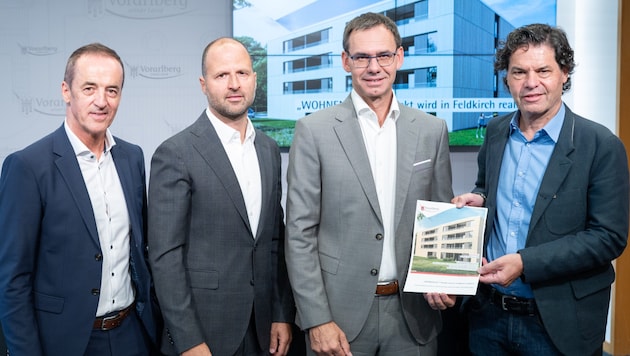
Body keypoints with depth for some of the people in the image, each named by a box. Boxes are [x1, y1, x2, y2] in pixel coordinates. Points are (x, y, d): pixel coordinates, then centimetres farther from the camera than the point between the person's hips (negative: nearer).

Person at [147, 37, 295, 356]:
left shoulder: (269, 150, 7)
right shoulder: (175, 154, -12)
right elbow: (165, 256, -13)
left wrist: (283, 314, 6)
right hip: (202, 330, -5)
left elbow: (276, 239, 10)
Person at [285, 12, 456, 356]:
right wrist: (316, 320, -10)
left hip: (413, 313, 3)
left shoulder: (432, 130, 3)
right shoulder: (314, 130, -6)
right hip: (339, 312, -2)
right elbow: (300, 234, -7)